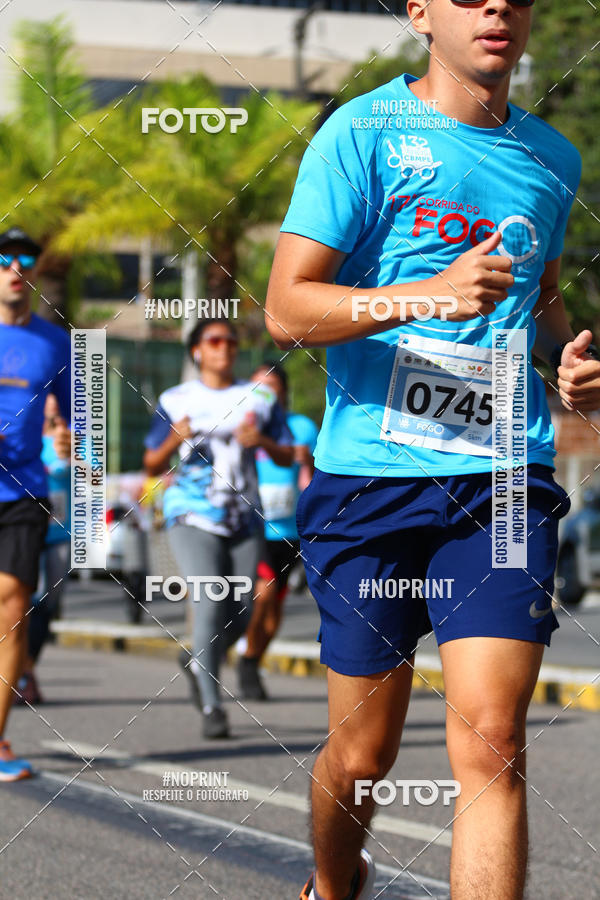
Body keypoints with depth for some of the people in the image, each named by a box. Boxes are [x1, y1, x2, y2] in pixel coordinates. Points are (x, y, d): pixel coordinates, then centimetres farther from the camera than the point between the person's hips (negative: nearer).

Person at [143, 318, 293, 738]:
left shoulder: (259, 399, 11)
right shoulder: (176, 400, 6)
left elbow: (287, 457, 11)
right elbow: (152, 466, 7)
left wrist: (263, 442, -10)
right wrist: (174, 441, -14)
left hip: (244, 519, 3)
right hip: (193, 517, -3)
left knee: (241, 616, 2)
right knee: (210, 607, -18)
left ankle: (198, 663, 32)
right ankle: (212, 706, -13)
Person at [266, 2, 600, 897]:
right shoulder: (362, 133, -3)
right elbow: (286, 310, -9)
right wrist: (432, 295, -22)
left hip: (505, 479, 3)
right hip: (370, 477, -2)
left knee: (489, 739, -13)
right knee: (363, 752, 7)